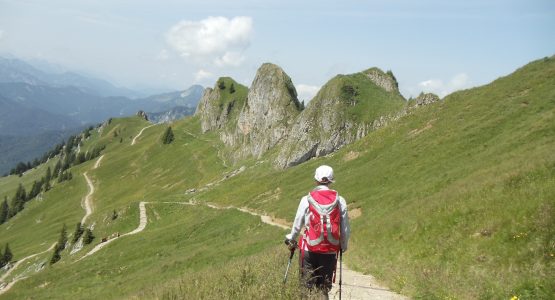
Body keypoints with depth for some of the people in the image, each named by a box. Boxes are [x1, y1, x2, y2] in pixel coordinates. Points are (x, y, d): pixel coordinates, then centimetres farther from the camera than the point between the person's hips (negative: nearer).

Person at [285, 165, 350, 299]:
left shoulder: (307, 199, -5)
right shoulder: (340, 201, -1)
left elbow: (297, 224, 1)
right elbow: (345, 229, 3)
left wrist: (291, 240, 19)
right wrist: (343, 246, 20)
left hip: (309, 249, -1)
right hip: (330, 251, 1)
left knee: (307, 286, 9)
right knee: (324, 288, 11)